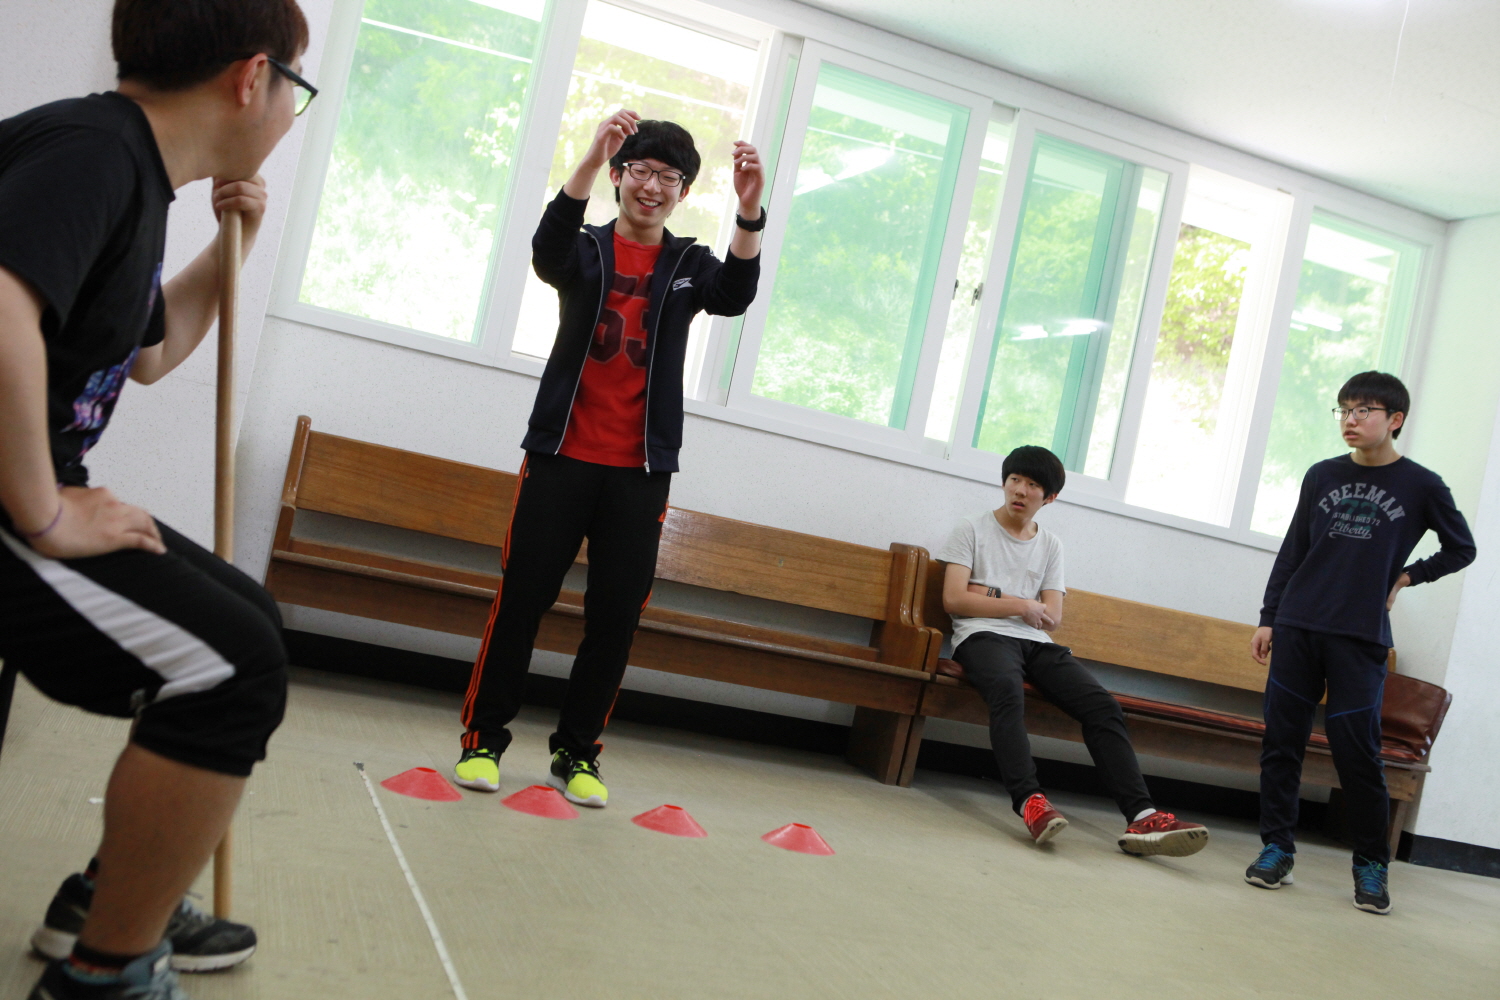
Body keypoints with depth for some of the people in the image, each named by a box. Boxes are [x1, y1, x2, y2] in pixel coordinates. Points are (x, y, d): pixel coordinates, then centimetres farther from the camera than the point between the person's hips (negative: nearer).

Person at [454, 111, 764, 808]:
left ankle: (577, 752, 15)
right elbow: (547, 253, -17)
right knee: (522, 598, 1)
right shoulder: (585, 249, 7)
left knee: (616, 617, 2)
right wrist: (592, 158, -32)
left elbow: (734, 294, -12)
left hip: (640, 471, 1)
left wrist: (750, 214, -31)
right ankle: (484, 737, 15)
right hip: (561, 456, -1)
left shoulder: (690, 265, 10)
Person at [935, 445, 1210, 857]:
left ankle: (1141, 817, -28)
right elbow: (955, 600, -1)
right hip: (984, 636, -4)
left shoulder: (1050, 545, 22)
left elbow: (1052, 617, 9)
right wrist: (1019, 605, -2)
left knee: (1103, 706, -20)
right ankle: (1030, 802, -51)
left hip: (1037, 643, 4)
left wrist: (990, 596, 0)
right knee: (1008, 690, -39)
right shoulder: (973, 530, 12)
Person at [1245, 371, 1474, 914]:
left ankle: (1372, 864, 13)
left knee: (1357, 751, -3)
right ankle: (1276, 848, 13)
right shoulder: (1322, 476, 10)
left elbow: (1461, 549, 16)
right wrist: (1268, 619, 9)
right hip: (1297, 627, 3)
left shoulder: (1421, 486, 3)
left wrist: (1406, 578, 5)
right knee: (1281, 741, 3)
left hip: (1361, 639, -3)